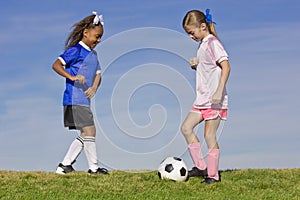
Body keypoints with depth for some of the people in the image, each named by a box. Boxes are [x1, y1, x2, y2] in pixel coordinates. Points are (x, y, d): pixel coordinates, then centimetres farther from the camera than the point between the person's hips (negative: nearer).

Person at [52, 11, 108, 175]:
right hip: (75, 99, -9)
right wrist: (72, 77, -30)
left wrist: (94, 88, -4)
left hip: (84, 100, 9)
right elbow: (56, 65, -17)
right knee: (90, 131, -10)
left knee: (85, 135, 11)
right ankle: (93, 167, -2)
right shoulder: (76, 50, -9)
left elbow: (98, 74, 17)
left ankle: (64, 166, 16)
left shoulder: (93, 54, 17)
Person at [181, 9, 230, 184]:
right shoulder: (203, 44, 16)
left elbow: (226, 67, -20)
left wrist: (219, 91, -26)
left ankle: (213, 175, 3)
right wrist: (196, 64, 5)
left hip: (214, 99, -10)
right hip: (202, 98, 10)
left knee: (209, 135, -6)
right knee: (186, 127, 5)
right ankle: (200, 167, 11)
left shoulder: (213, 42, -12)